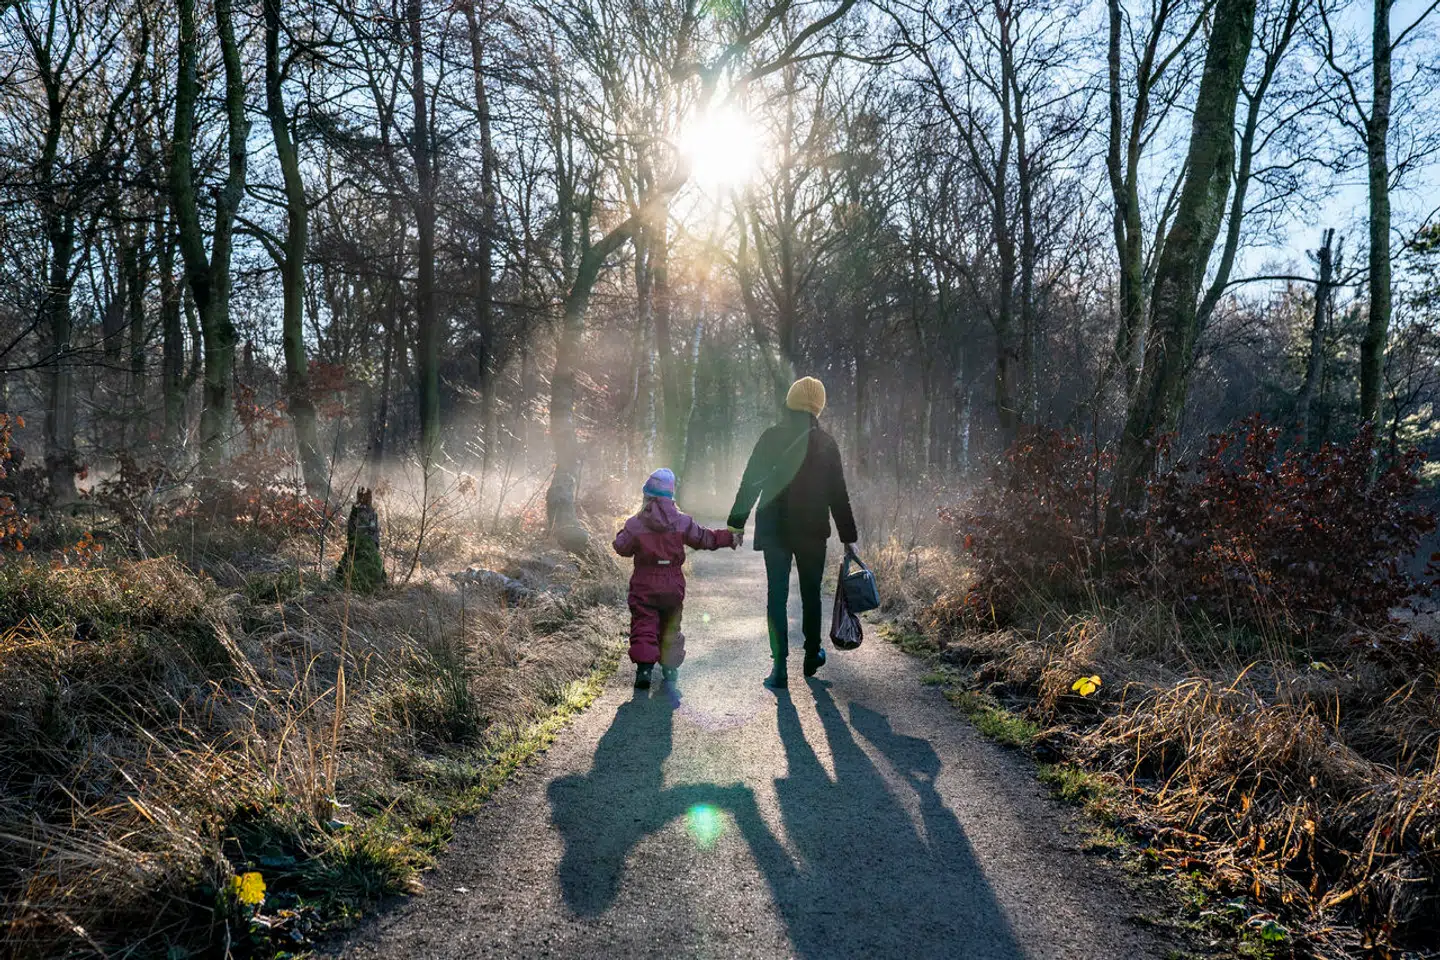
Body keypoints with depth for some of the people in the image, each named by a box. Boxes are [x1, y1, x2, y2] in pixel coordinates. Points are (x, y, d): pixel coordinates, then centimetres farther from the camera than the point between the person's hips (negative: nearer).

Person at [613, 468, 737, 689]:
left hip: (644, 584, -2)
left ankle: (644, 666, -16)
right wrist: (729, 538, 15)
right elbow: (704, 538, 3)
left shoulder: (635, 524, -7)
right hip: (673, 585, 3)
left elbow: (622, 548, 0)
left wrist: (622, 534, 20)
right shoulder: (682, 522, -2)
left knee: (643, 624, -1)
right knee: (670, 625, 18)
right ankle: (670, 666, 21)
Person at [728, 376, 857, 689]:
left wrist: (737, 523, 4)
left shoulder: (770, 438, -4)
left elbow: (749, 483, -3)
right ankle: (812, 656, 29)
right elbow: (838, 495, -1)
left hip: (773, 530, 0)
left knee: (776, 595, 3)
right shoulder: (825, 443, -4)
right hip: (812, 532, 0)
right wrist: (848, 536, 6)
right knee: (810, 593, 16)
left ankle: (780, 666, -4)